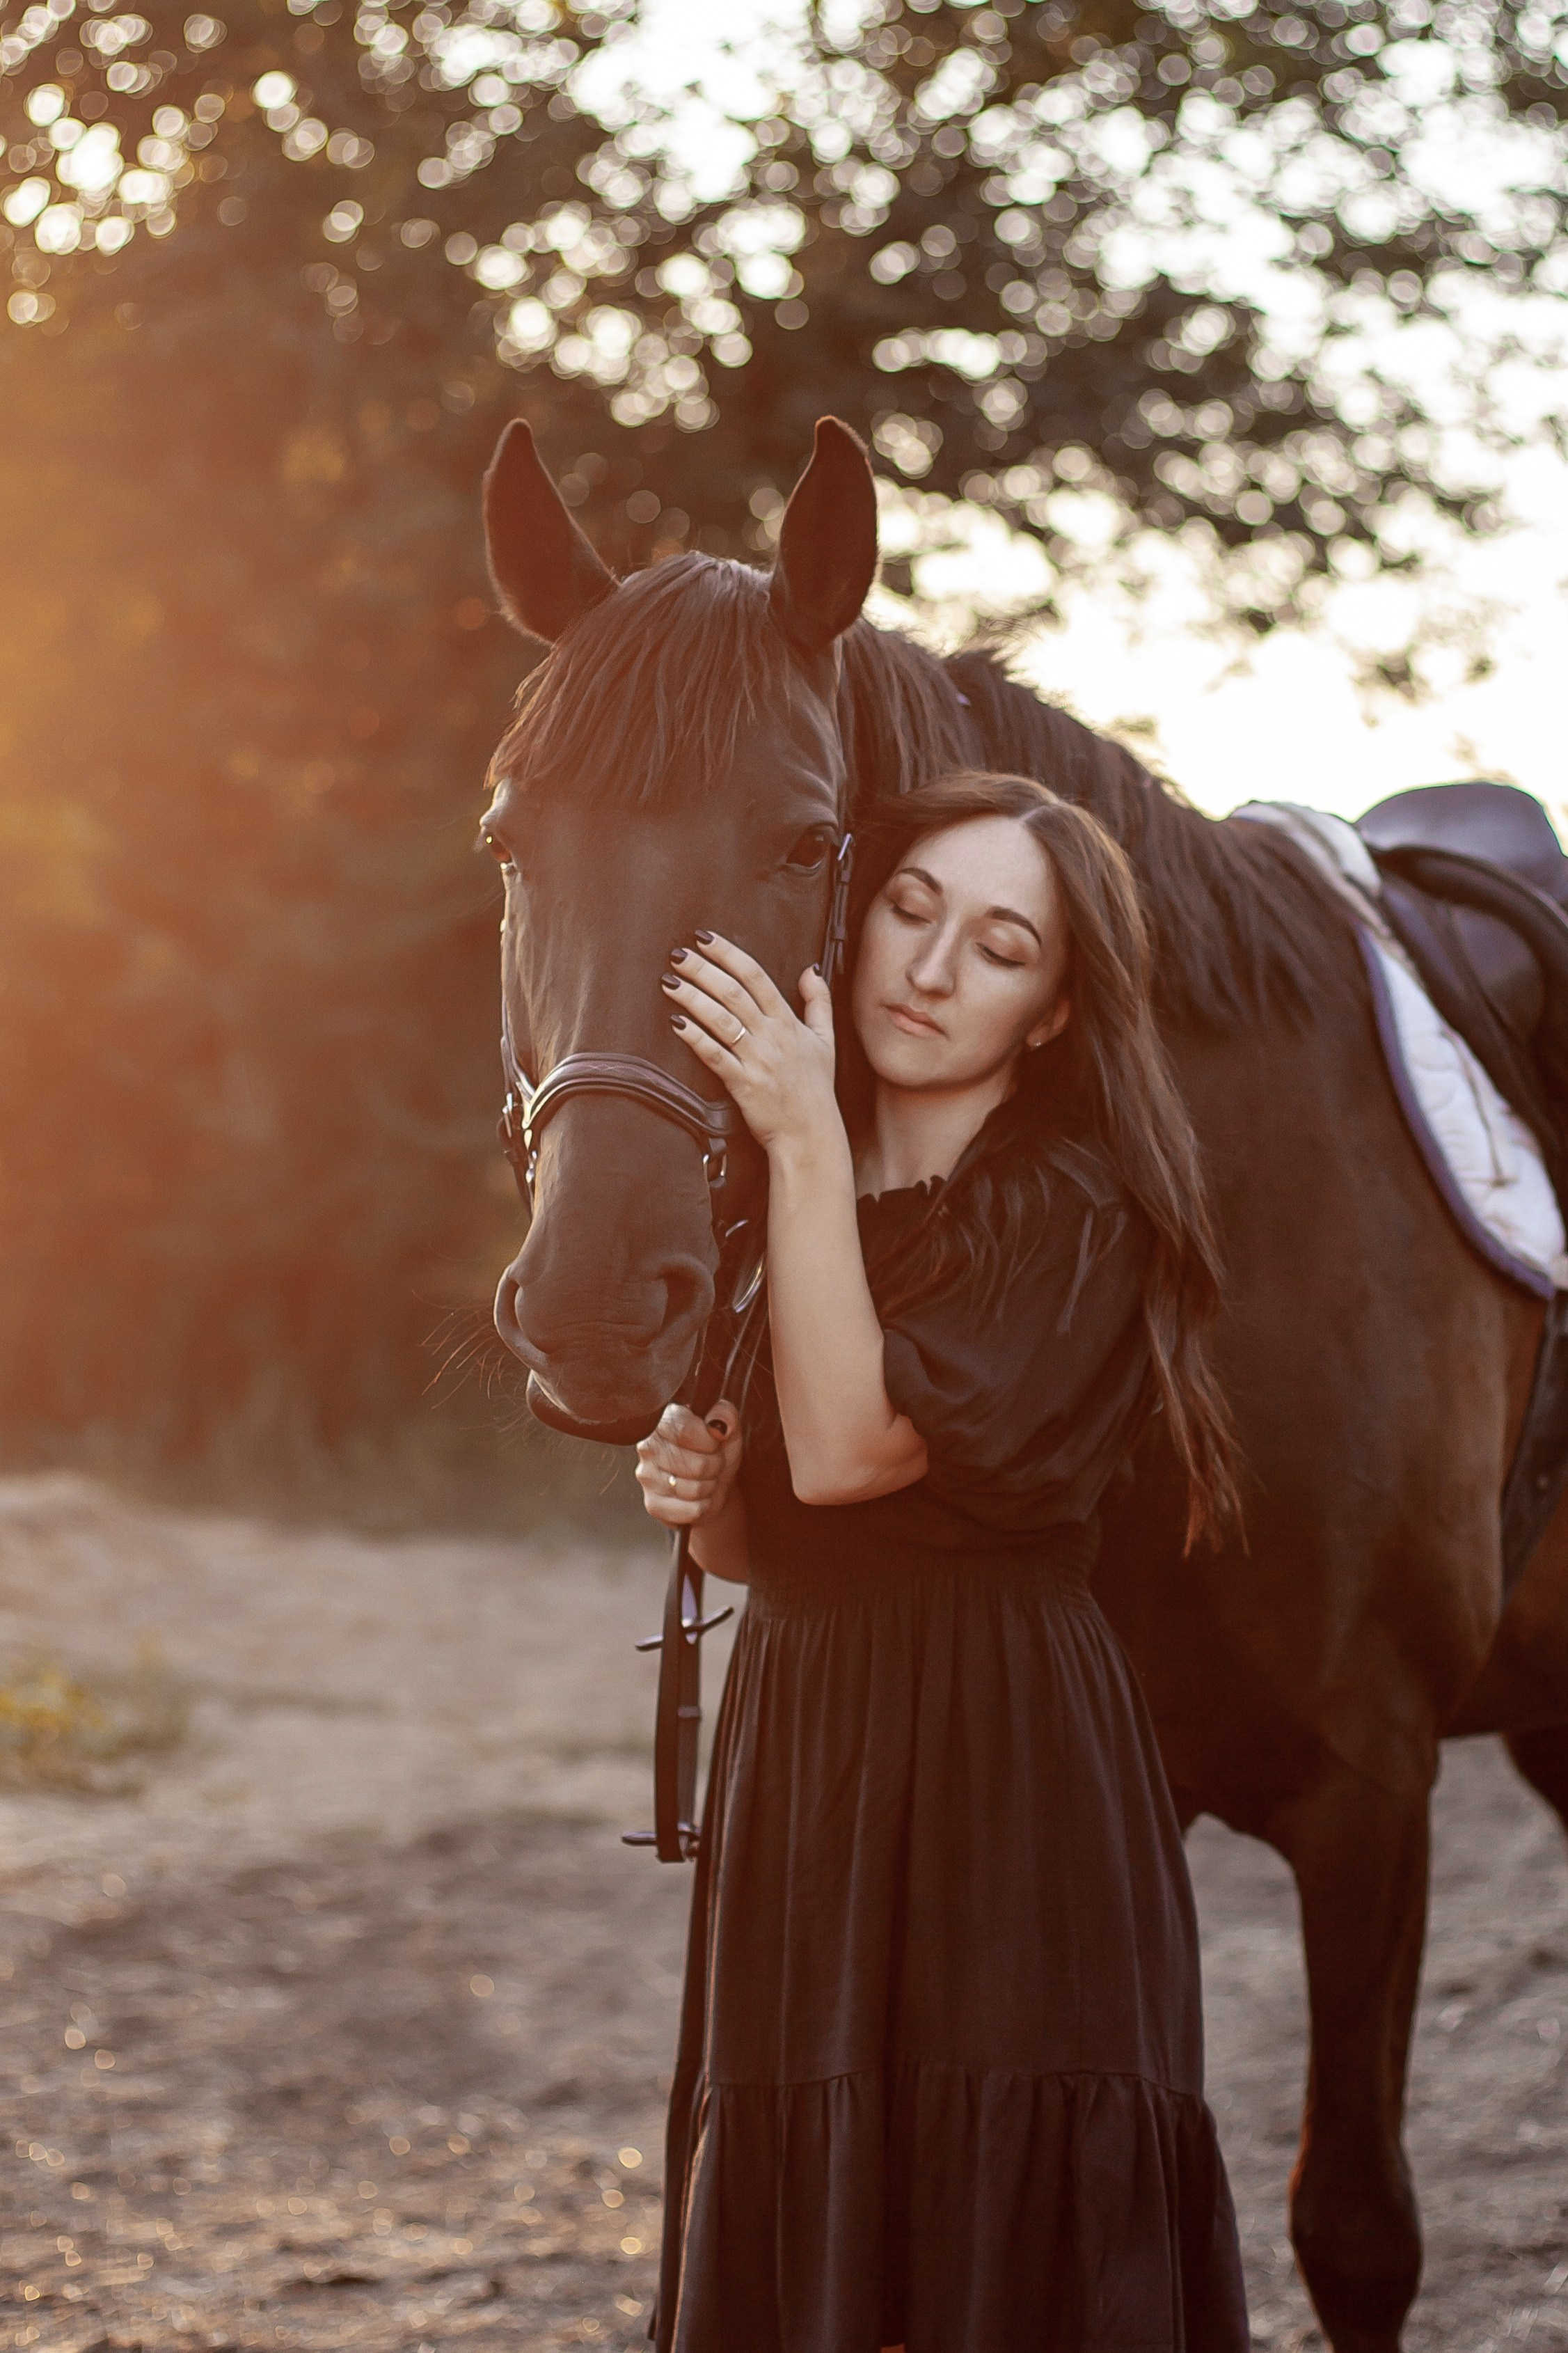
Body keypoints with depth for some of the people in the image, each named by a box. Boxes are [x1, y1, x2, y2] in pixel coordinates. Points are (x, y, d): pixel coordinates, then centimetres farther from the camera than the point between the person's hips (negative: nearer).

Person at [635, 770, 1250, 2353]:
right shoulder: (775, 1195, 12)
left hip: (1008, 1763, -6)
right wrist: (697, 1492, -4)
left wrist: (806, 1144, -21)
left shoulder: (1077, 1215, -9)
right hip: (794, 1736, 6)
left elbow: (848, 1446, -20)